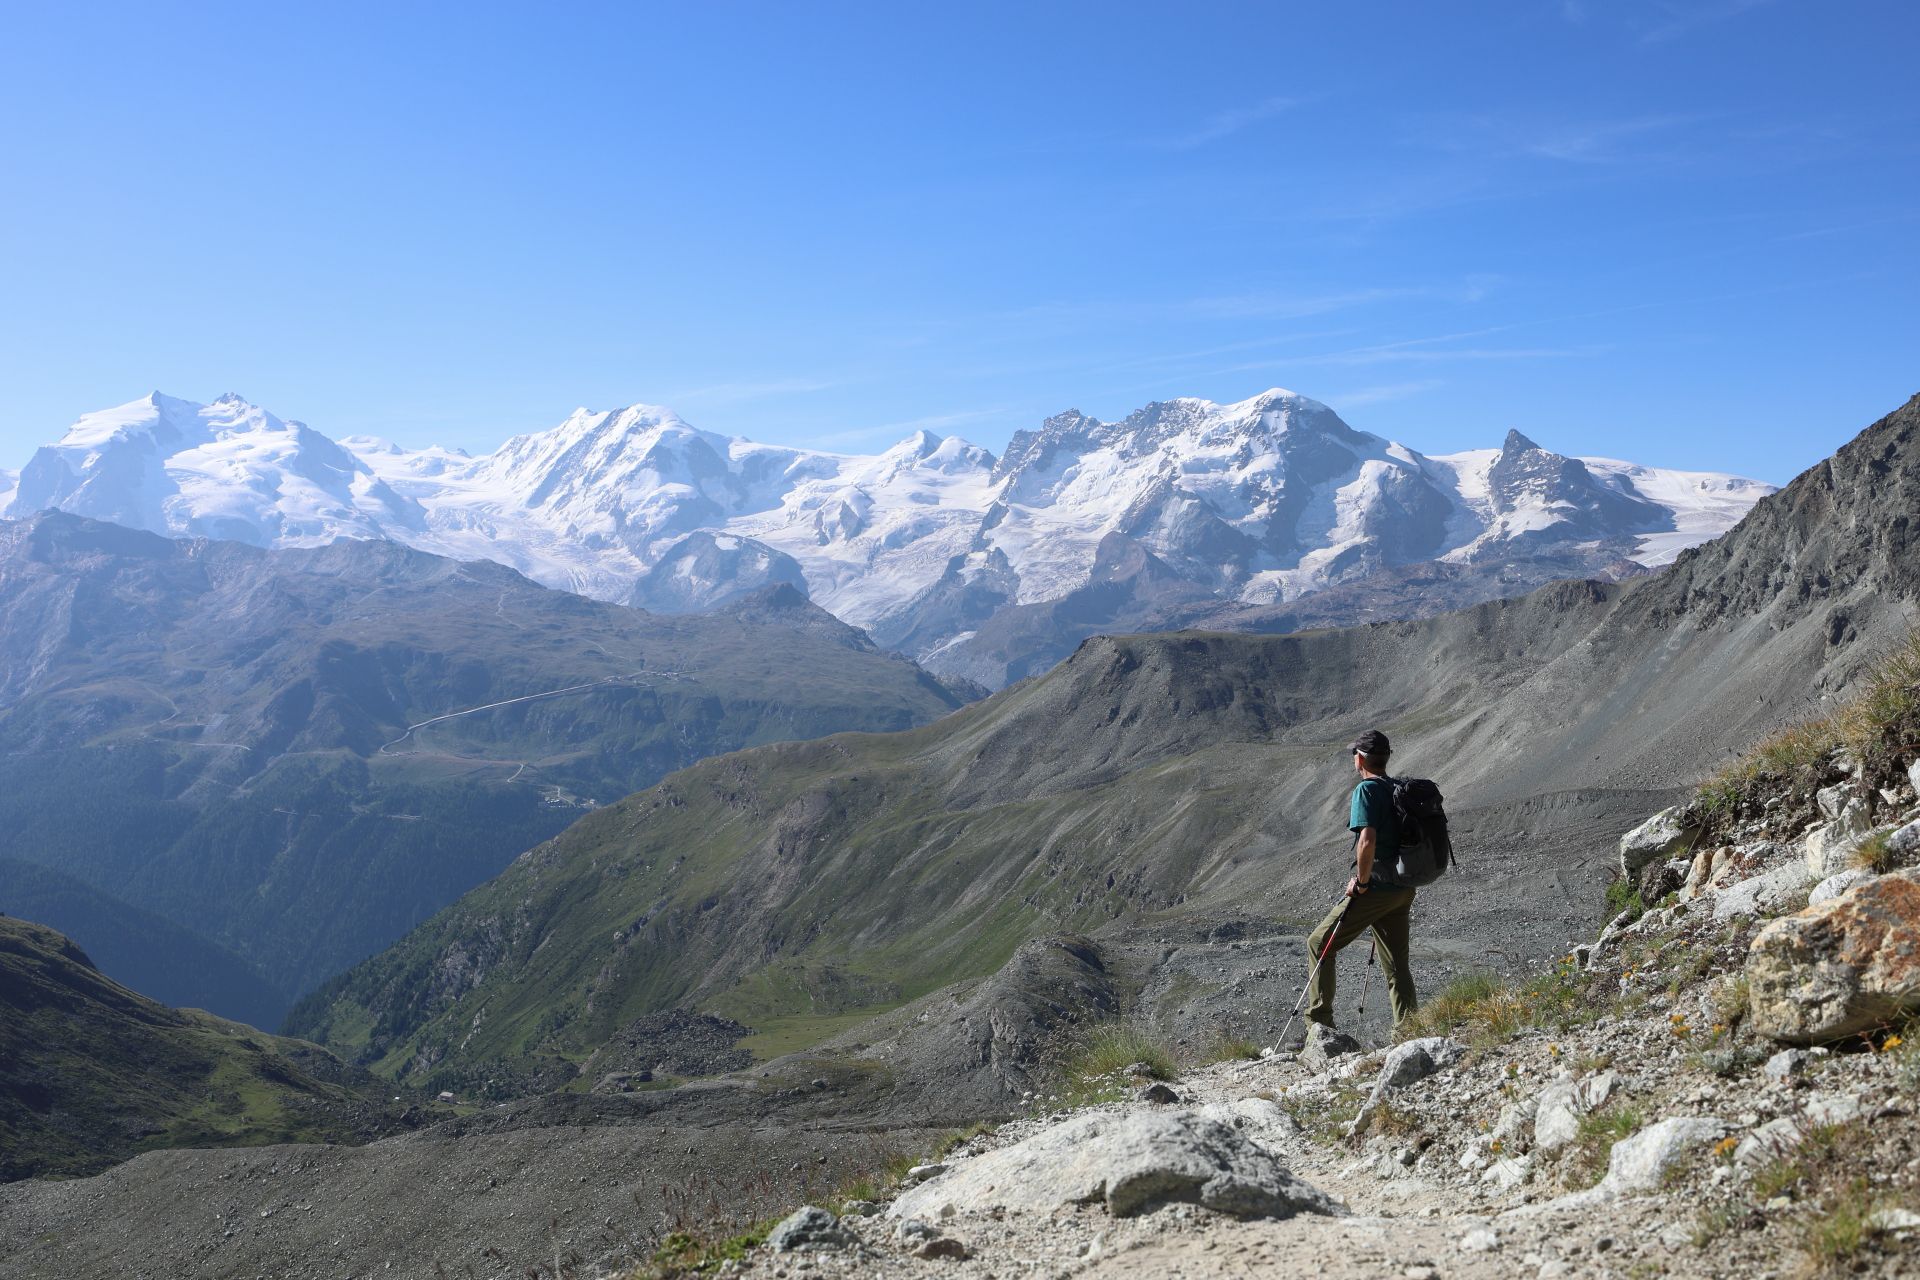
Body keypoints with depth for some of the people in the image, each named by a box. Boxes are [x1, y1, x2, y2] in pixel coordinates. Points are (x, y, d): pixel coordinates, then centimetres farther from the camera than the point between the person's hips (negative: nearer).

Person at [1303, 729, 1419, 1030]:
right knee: (1398, 964, 13)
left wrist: (1362, 882, -14)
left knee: (1319, 944, 4)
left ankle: (1319, 1022, 3)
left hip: (1375, 888, -8)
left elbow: (1367, 841, -25)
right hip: (1404, 889, 8)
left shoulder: (1366, 789, -12)